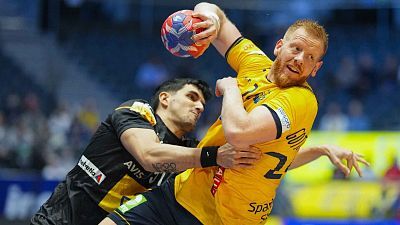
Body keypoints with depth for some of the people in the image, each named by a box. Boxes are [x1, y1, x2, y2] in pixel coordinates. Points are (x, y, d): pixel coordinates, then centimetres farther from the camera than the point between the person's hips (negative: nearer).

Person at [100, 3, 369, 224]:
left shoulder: (302, 100, -18)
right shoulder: (255, 62, 3)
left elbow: (238, 132, -33)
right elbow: (208, 12, 14)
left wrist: (230, 87, -13)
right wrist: (211, 16, -11)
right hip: (182, 190, 7)